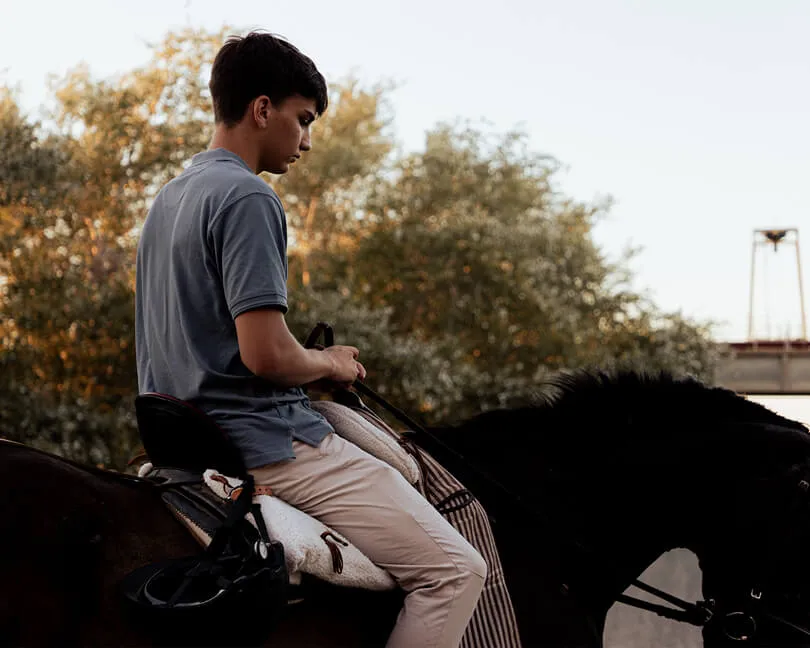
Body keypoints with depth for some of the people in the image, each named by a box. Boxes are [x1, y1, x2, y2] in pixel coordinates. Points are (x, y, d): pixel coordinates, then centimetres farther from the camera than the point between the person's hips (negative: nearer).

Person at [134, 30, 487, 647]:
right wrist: (331, 362, -3)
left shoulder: (171, 197, 16)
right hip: (267, 445, -11)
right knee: (455, 569, -12)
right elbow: (267, 353, -23)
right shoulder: (247, 198, -15)